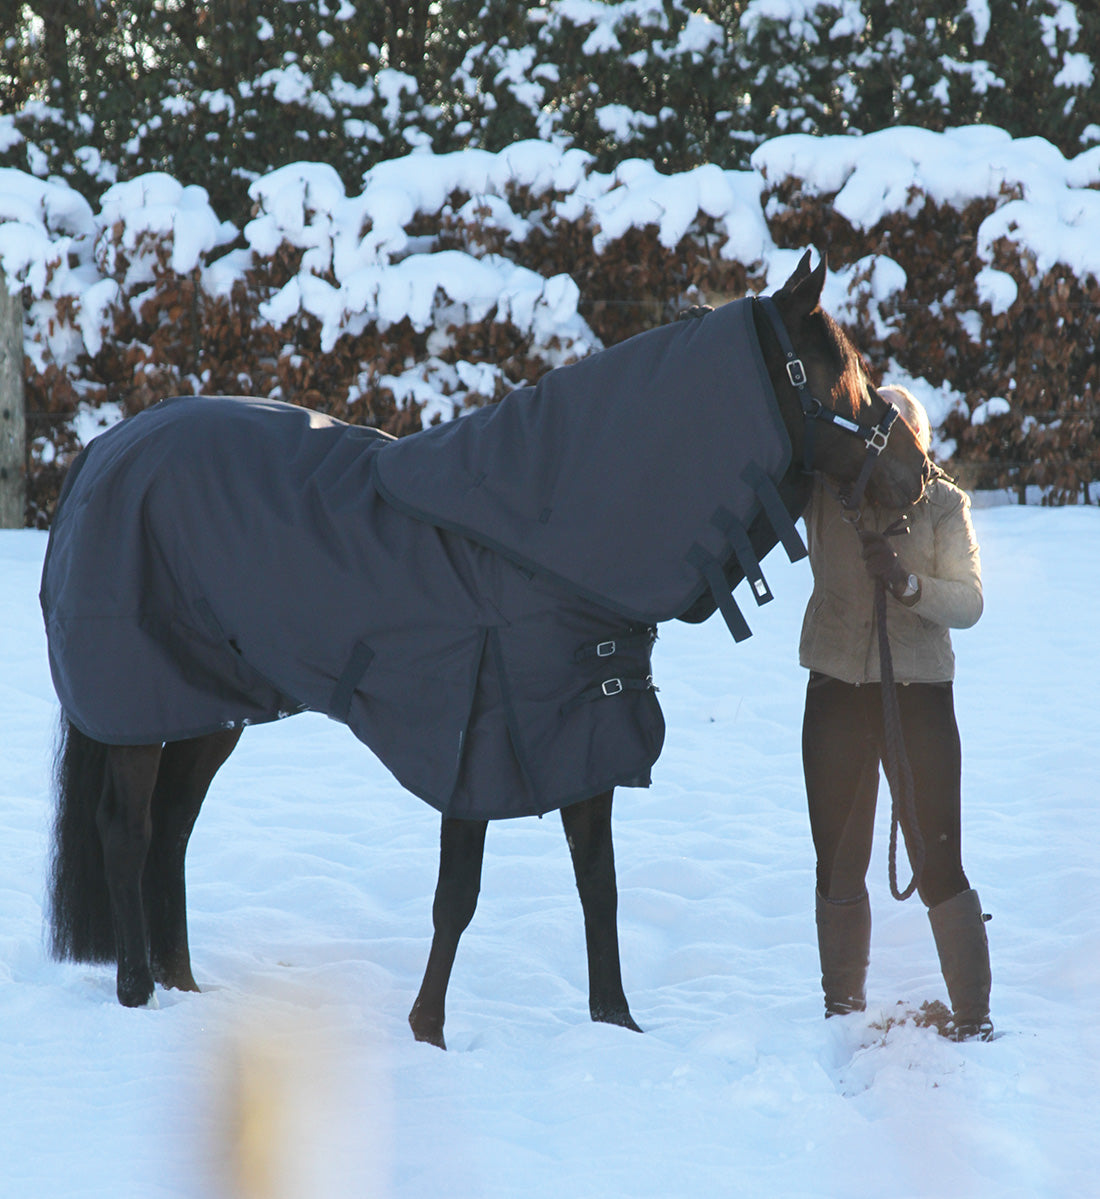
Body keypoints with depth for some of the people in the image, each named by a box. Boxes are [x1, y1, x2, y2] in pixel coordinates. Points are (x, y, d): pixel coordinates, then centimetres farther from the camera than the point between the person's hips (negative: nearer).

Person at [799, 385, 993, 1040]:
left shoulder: (942, 503, -2)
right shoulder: (823, 490, 3)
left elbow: (969, 603, -6)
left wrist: (906, 581, -24)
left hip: (919, 692, -2)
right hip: (837, 692, 2)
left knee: (938, 863, -6)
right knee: (839, 862, 8)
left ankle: (974, 1018, 0)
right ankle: (843, 1010, 20)